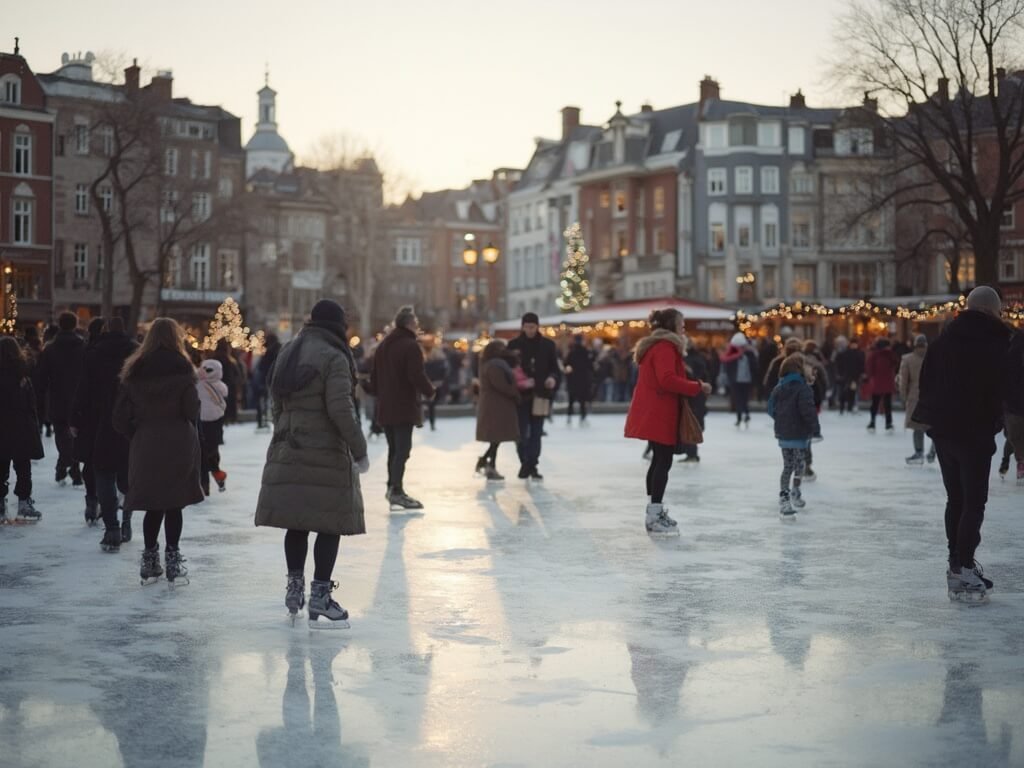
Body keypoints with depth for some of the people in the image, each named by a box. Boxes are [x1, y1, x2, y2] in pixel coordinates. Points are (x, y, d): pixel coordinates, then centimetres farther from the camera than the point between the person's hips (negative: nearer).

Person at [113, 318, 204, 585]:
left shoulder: (134, 370, 6)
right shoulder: (181, 367, -6)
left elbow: (121, 415, 4)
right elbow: (192, 409, -10)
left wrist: (136, 436, 15)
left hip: (145, 444, 3)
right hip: (178, 443, -3)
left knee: (153, 505, 11)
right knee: (174, 504, 3)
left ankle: (150, 562, 13)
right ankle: (172, 561, 3)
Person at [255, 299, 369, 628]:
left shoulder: (288, 352, 11)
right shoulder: (334, 357, -12)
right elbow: (341, 410, -18)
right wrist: (359, 450, -12)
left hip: (287, 452, 7)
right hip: (325, 454, -7)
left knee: (297, 521, 15)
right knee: (330, 524, 0)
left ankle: (295, 587, 23)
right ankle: (319, 598, 0)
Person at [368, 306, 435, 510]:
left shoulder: (383, 345, 15)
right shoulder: (410, 345, -12)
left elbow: (374, 376, 19)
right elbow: (417, 376, -18)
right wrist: (429, 392, -3)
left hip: (385, 407, 8)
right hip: (404, 407, -8)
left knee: (393, 449, 16)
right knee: (402, 449, -8)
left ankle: (392, 486, 19)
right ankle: (397, 490, -13)